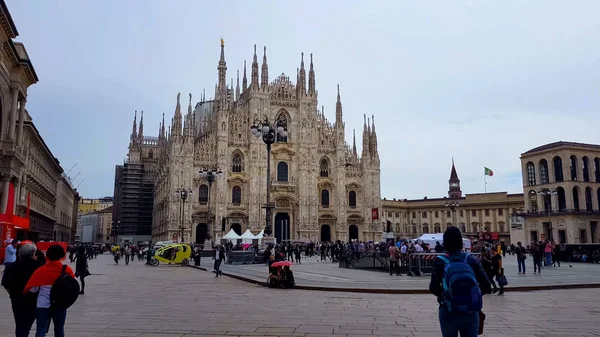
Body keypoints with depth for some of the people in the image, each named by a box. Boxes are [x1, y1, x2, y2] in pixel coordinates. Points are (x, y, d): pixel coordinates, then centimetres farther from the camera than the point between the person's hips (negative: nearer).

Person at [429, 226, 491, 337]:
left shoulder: (440, 261, -8)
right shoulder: (472, 260, -2)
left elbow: (433, 288, -15)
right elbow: (487, 288, -4)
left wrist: (443, 294, 6)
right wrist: (474, 293, 14)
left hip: (448, 314, -1)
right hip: (471, 313, 1)